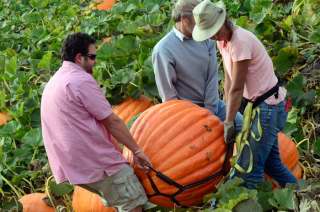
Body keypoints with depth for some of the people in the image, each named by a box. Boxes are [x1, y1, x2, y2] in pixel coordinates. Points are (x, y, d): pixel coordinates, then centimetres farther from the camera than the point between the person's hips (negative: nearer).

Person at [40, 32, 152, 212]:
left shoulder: (53, 83, 17)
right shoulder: (81, 80, -13)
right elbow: (112, 121, -13)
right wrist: (137, 150, -5)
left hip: (70, 165, 10)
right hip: (96, 162, -9)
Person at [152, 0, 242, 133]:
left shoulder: (206, 39, -4)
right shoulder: (163, 50, -18)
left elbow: (212, 77, -5)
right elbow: (168, 93, -14)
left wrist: (209, 112, -10)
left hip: (211, 103, 5)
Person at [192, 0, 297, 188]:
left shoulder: (240, 41, -24)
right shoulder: (224, 40, 3)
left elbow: (237, 88, -20)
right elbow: (228, 80, 7)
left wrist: (229, 122, -12)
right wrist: (228, 114, 5)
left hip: (270, 106, -10)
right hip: (260, 104, 10)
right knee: (271, 161, 20)